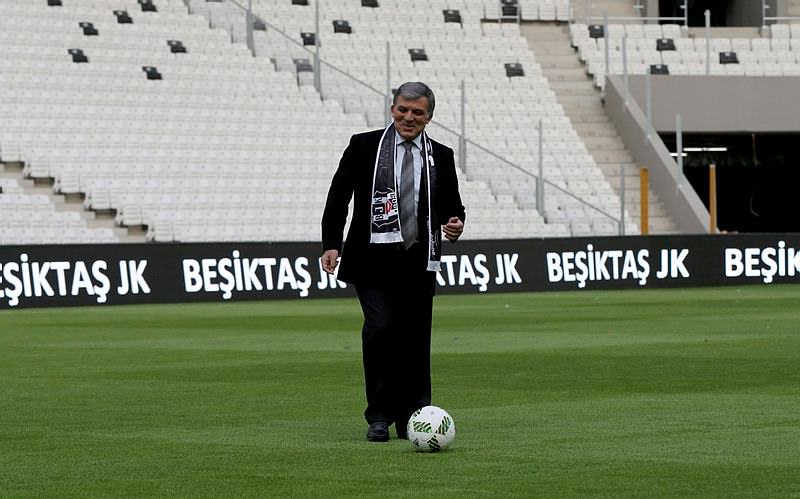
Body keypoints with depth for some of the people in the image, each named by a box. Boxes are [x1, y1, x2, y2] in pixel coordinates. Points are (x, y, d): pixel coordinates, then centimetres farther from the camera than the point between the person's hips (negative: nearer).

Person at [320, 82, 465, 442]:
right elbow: (338, 197, 3)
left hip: (419, 262, 3)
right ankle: (379, 417, -4)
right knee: (380, 329, -15)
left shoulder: (441, 156, 11)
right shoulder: (364, 146, 3)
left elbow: (452, 206, 18)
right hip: (373, 260, -3)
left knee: (415, 340, 2)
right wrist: (331, 244, -7)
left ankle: (411, 418, 13)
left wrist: (455, 224, -5)